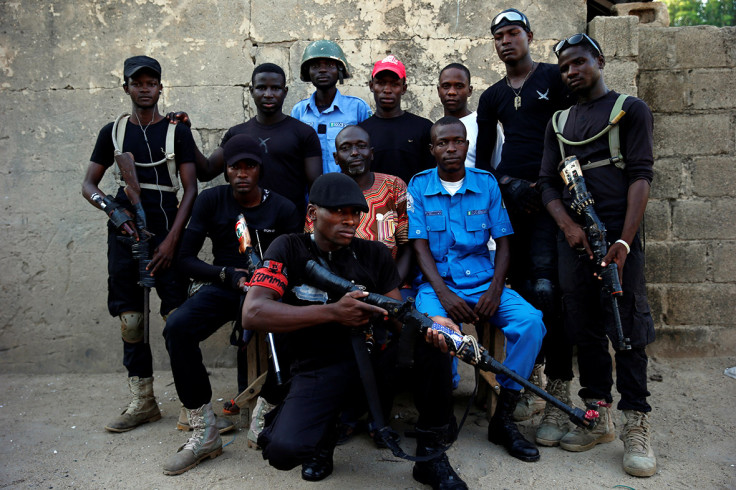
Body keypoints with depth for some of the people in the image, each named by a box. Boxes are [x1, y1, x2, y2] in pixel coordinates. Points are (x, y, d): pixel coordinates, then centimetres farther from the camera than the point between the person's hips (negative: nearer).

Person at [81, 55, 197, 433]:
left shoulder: (177, 131, 4)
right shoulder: (113, 132, 12)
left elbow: (190, 189, -1)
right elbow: (88, 184, 13)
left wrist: (171, 240, -11)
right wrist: (111, 207, -9)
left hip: (166, 235, -3)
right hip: (124, 234, 3)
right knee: (130, 321, 5)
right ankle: (143, 403, 17)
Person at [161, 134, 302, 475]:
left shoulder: (282, 209, -1)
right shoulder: (212, 201, 2)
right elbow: (185, 259, -2)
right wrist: (228, 274, -17)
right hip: (223, 286, 2)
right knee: (176, 327, -28)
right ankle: (204, 432, -17)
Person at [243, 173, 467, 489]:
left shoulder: (374, 254, 5)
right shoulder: (289, 249, -5)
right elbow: (252, 313, -19)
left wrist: (429, 324, -27)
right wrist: (332, 312, -27)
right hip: (319, 367, -3)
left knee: (433, 335, -23)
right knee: (283, 449, -30)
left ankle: (431, 454, -8)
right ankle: (324, 433, 9)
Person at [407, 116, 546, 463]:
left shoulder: (487, 184, 10)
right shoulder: (419, 186, 5)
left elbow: (502, 242, 7)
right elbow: (420, 247, -2)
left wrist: (495, 289, -9)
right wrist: (443, 294, -16)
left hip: (484, 283, 3)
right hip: (437, 284, -2)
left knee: (530, 320, -24)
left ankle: (503, 419, -8)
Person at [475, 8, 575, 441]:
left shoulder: (555, 78, 7)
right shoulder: (492, 97, 19)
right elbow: (482, 156, 17)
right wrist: (508, 184, 1)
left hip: (549, 198, -4)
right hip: (510, 201, 5)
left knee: (547, 292, -14)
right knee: (520, 292, 4)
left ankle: (559, 402, -7)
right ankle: (532, 385, 15)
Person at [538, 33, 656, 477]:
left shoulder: (630, 109, 7)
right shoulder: (558, 123, 20)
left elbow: (641, 175, -3)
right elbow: (548, 182, 12)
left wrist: (624, 241, -15)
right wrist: (569, 225, -8)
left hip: (617, 235, -4)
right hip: (574, 239, 4)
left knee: (627, 329, -5)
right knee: (585, 331, 6)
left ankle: (637, 426, 5)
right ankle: (598, 416, 17)